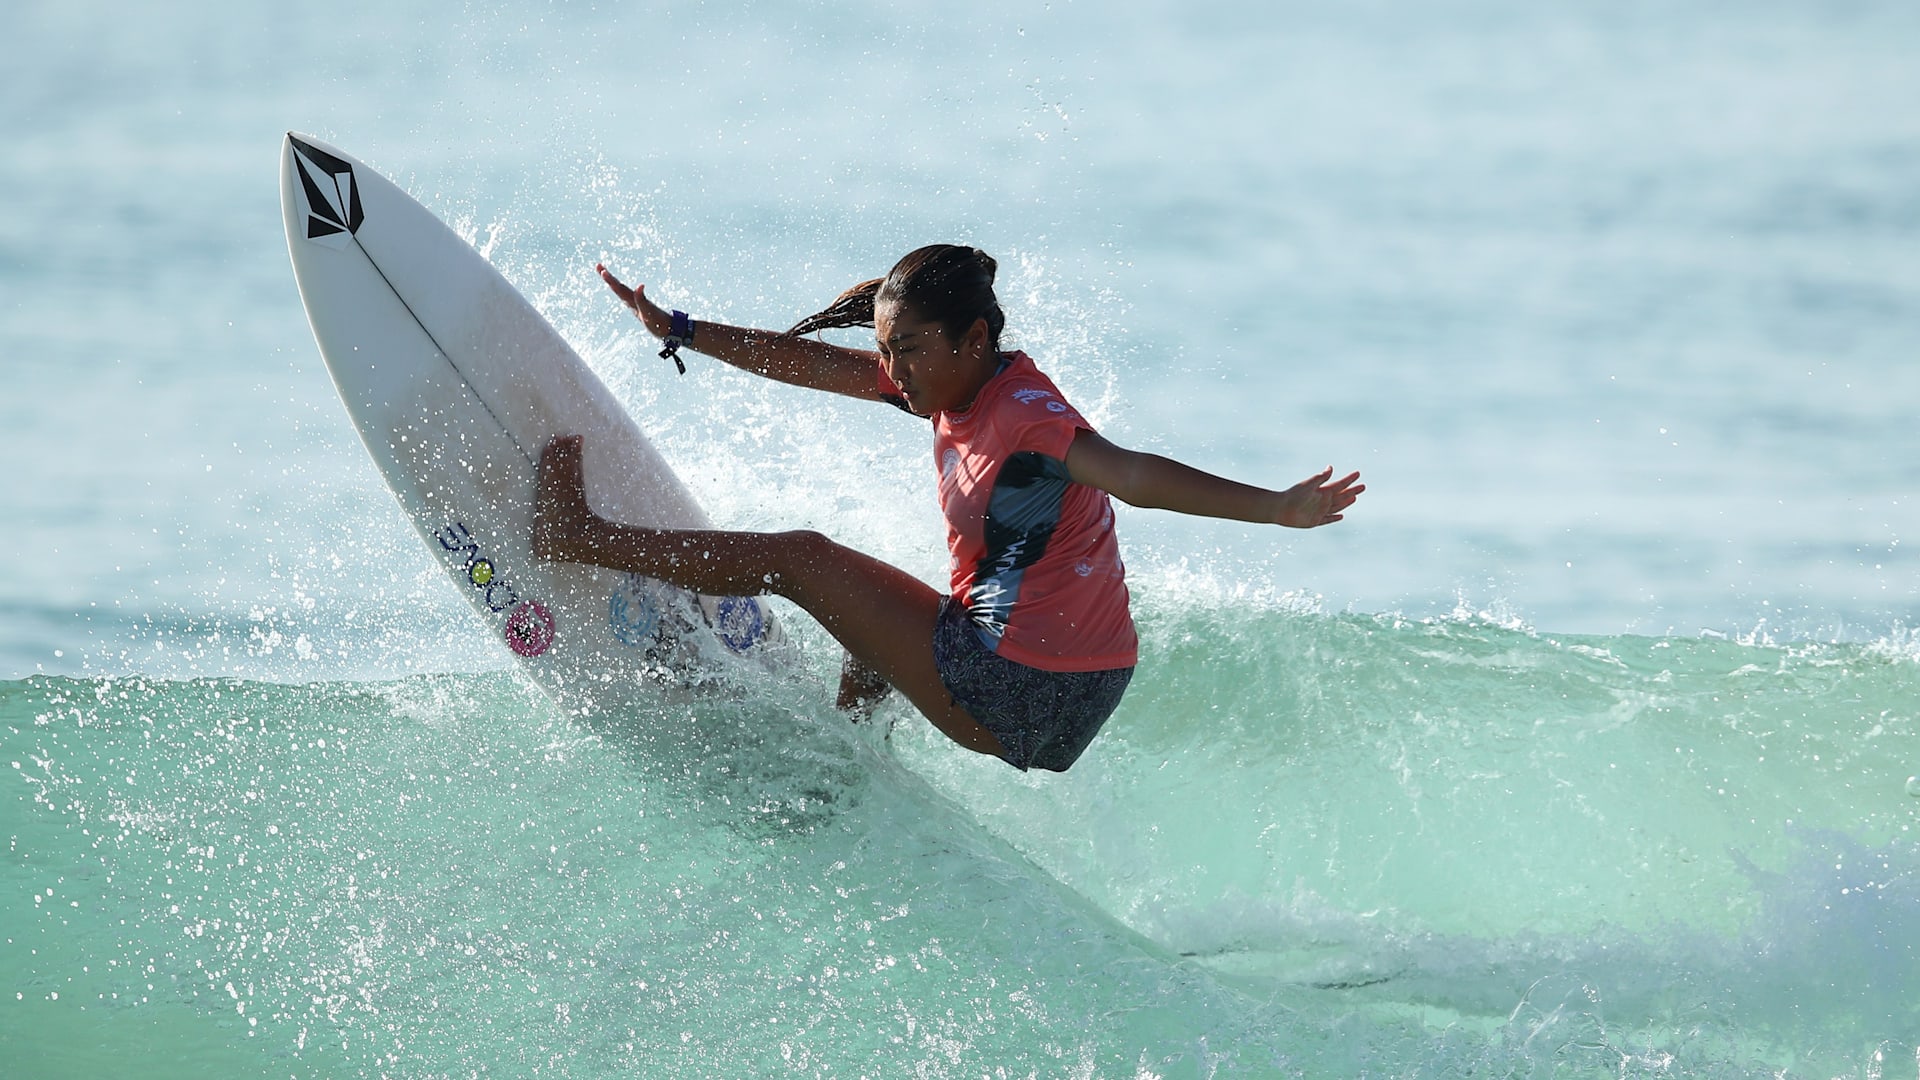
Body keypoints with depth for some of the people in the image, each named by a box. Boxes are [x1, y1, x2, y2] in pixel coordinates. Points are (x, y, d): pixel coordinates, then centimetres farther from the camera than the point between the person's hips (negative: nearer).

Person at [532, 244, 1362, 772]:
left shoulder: (1021, 413, -19)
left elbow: (1133, 475, -31)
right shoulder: (958, 383, 7)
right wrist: (678, 332, 16)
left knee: (800, 560, 0)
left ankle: (577, 535, 12)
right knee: (869, 613, 36)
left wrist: (1278, 507, -42)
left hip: (1026, 695, -8)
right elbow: (812, 364, 13)